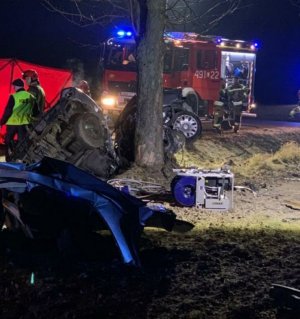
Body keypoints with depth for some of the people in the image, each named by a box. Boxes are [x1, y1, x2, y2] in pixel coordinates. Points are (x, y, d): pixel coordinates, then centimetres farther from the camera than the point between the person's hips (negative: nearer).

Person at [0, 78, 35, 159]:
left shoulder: (13, 97, -15)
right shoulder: (31, 96, 0)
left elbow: (7, 111, -13)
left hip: (12, 123, -4)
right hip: (24, 123, 4)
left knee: (8, 141, 12)